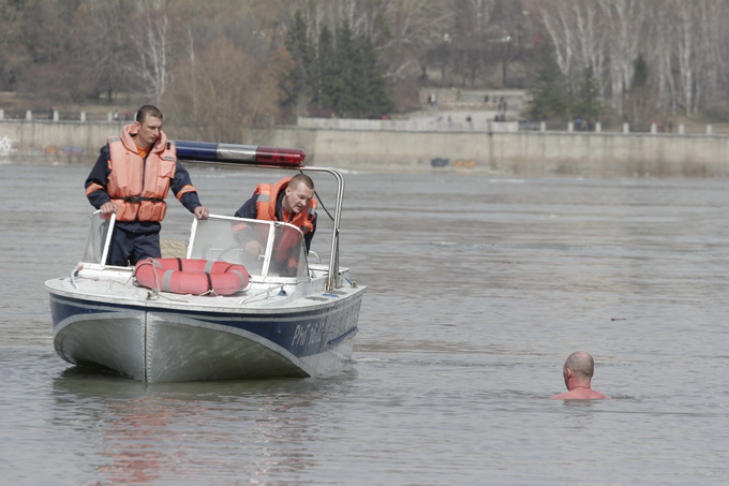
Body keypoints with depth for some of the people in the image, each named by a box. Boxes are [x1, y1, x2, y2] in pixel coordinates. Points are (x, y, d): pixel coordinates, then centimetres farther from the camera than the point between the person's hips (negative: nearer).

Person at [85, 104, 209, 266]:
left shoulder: (167, 153, 6)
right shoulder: (113, 149, -1)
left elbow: (182, 185, 8)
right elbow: (93, 184, 4)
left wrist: (195, 206, -10)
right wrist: (103, 203, -14)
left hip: (149, 230, 2)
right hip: (118, 227, -2)